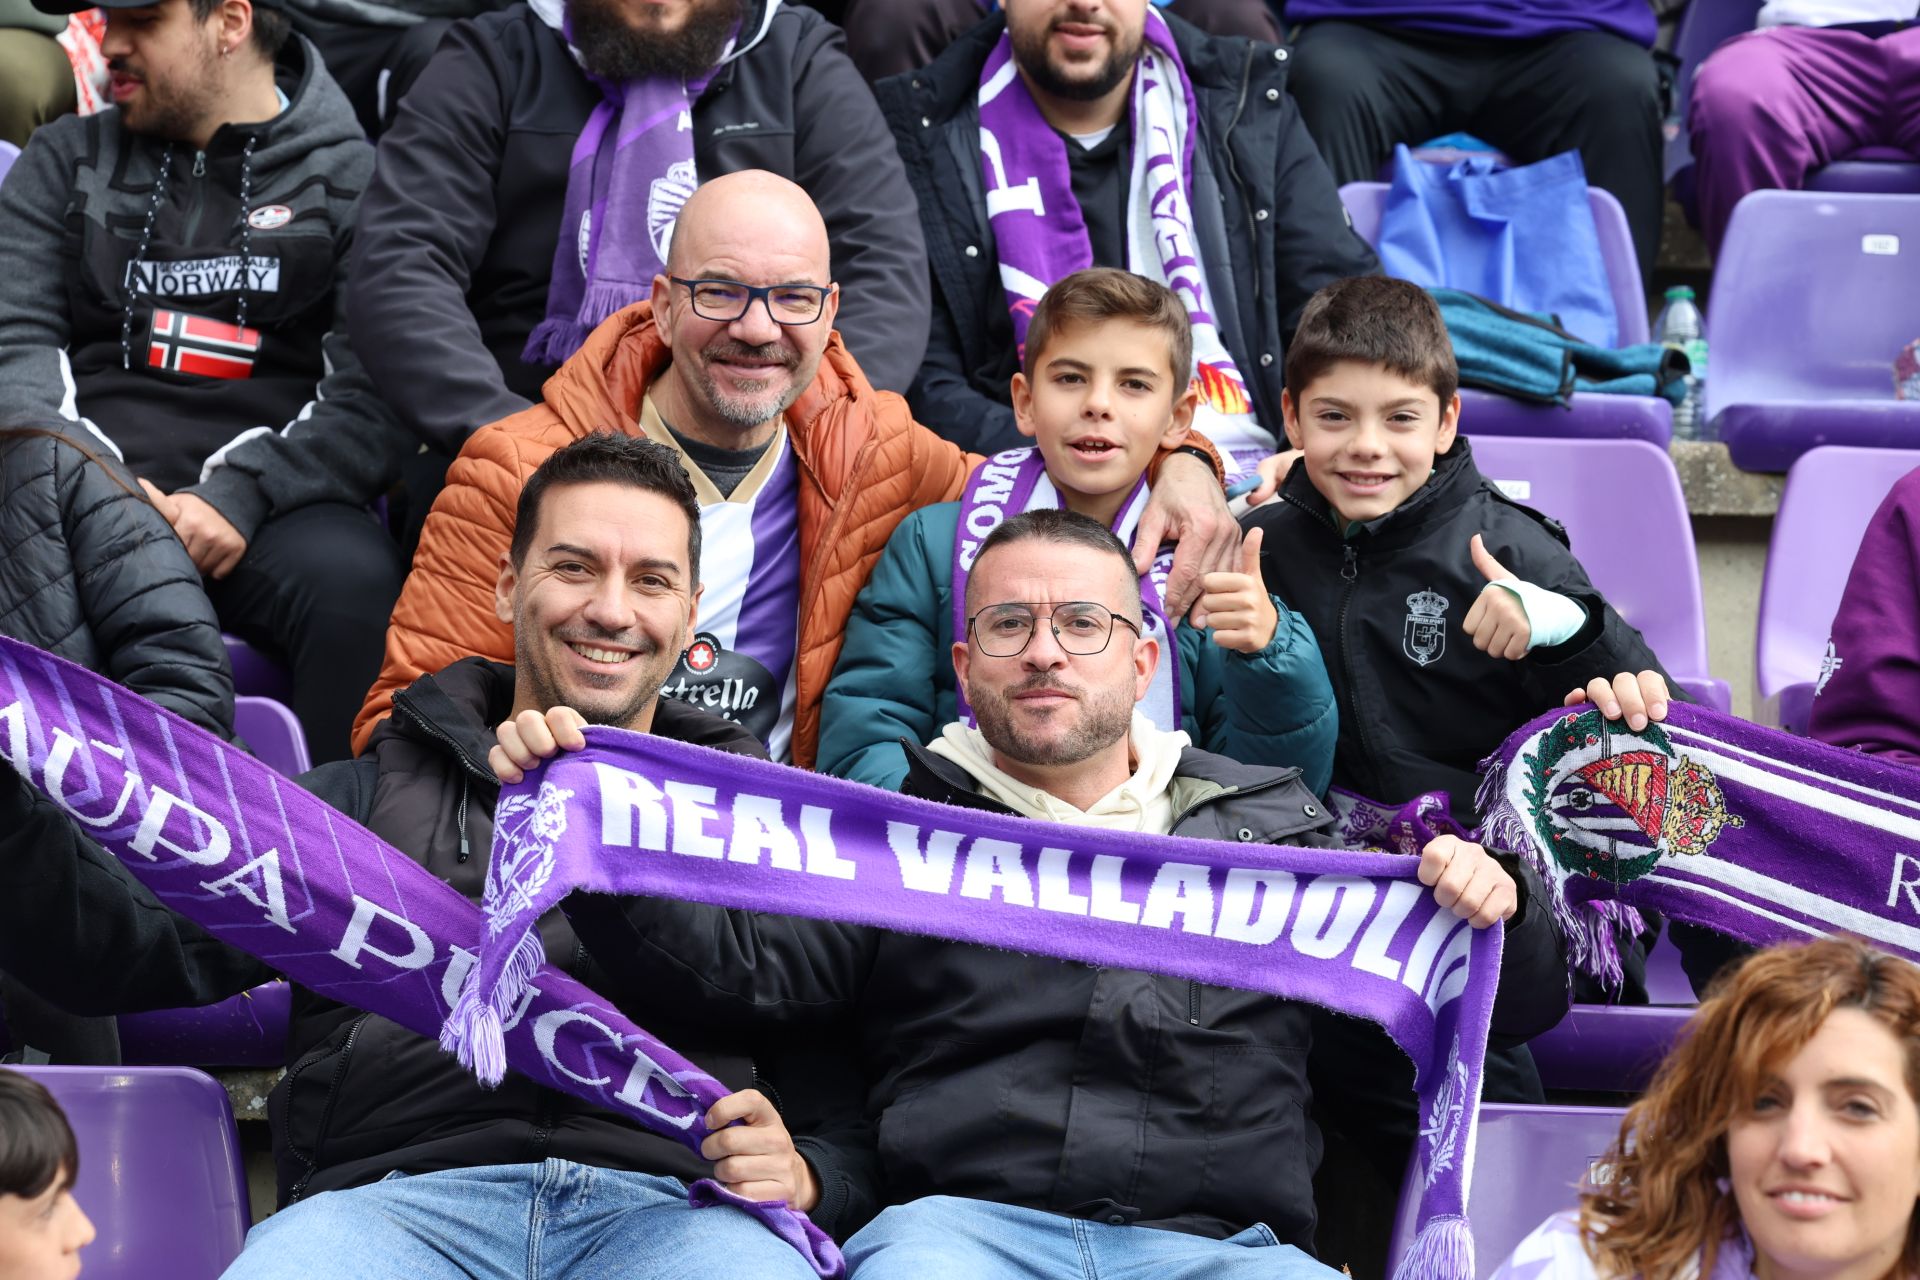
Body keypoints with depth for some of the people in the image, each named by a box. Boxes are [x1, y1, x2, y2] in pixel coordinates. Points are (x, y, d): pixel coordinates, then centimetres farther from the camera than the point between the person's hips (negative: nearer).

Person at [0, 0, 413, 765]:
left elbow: (377, 395, -1)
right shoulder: (65, 162, 22)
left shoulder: (352, 176, 10)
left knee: (353, 582, -36)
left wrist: (242, 494, -16)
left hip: (276, 495, -2)